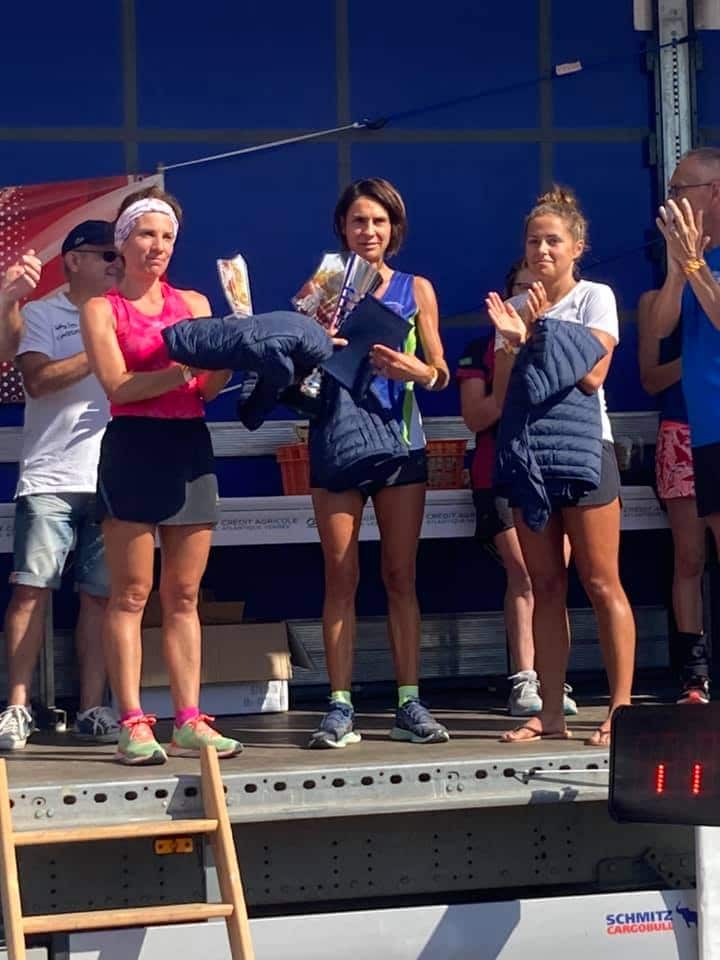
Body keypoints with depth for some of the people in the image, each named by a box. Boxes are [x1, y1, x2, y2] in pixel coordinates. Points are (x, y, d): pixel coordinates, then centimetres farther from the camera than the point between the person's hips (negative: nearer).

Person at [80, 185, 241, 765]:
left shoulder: (194, 303, 14)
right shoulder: (102, 309, 4)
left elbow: (208, 388, 6)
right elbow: (116, 384, -9)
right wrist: (180, 372, -20)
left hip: (190, 447, 4)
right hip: (133, 449, -4)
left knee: (184, 596, 4)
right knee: (132, 594, -4)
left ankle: (189, 723, 6)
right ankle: (133, 724, -4)